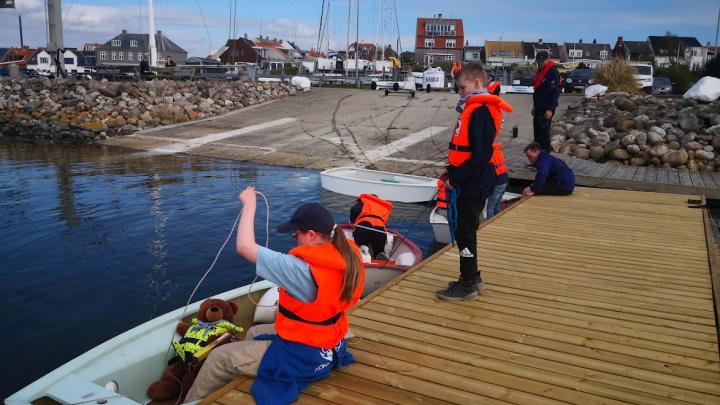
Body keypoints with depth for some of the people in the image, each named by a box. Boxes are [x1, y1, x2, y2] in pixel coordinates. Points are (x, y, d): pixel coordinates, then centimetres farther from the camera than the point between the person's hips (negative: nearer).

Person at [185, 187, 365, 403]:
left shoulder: (303, 270, -33)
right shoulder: (349, 256, -9)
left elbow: (244, 246, -27)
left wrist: (249, 203, -15)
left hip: (302, 358, -8)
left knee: (219, 358, 9)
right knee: (254, 333, 30)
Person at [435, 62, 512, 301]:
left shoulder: (481, 112, -18)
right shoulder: (473, 109, 13)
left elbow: (480, 154, -24)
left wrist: (455, 177, -19)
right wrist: (451, 170, 9)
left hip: (473, 184, -10)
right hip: (468, 183, 10)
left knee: (465, 232, -1)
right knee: (465, 230, 17)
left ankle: (468, 285, 11)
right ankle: (471, 277, 30)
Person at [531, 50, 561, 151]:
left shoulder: (553, 72, -14)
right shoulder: (540, 71, 15)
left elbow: (555, 92, -20)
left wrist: (550, 109, -24)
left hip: (547, 109, -9)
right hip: (539, 107, 9)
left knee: (544, 133, -9)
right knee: (537, 133, 14)